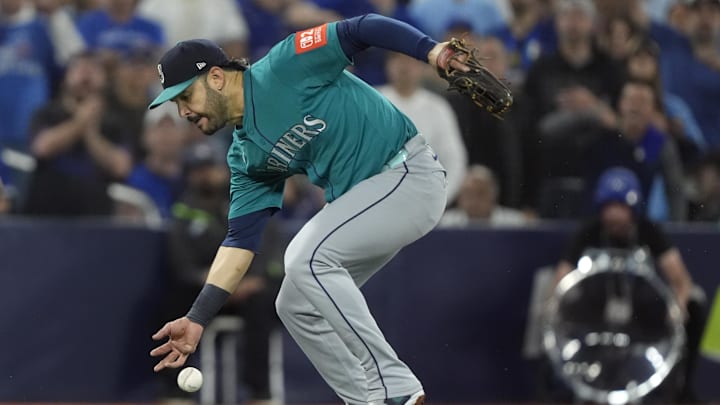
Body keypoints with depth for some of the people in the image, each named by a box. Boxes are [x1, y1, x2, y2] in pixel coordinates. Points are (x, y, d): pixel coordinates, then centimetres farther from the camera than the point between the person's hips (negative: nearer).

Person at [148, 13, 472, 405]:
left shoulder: (284, 67, -12)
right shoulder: (245, 156, 10)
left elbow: (364, 29, -16)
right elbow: (240, 240, 9)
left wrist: (431, 51, -32)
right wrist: (196, 319, 2)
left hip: (410, 173, -9)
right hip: (358, 198, 9)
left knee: (309, 259, -23)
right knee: (296, 304, 4)